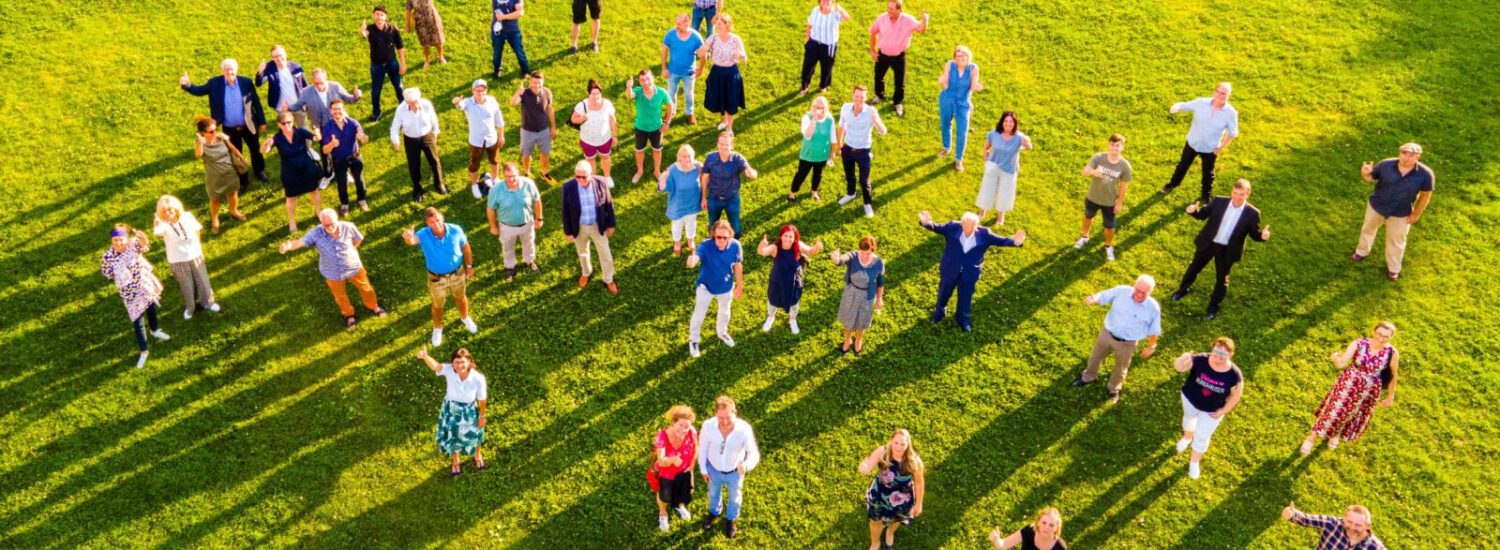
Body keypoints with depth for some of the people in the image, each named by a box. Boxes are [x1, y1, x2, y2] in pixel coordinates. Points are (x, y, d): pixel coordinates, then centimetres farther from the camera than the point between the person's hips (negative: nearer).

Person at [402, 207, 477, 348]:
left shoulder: (455, 230, -25)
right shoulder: (424, 234, -30)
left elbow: (465, 248, -6)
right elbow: (413, 240, -55)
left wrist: (469, 265, 5)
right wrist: (408, 237, -79)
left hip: (457, 273, 1)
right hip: (436, 278, -1)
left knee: (460, 297, 28)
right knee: (438, 305, 21)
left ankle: (465, 318, 60)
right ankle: (437, 328, 51)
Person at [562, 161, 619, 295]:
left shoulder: (600, 183, -21)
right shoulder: (568, 187, -22)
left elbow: (609, 204, -6)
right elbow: (565, 211, -10)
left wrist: (611, 224, 1)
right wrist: (568, 232, -5)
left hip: (598, 226, 0)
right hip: (579, 227, 0)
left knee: (605, 255, 14)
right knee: (582, 253, 25)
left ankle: (609, 280, 38)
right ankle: (586, 273, 54)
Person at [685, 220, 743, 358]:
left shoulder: (735, 246, -26)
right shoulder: (705, 246, -35)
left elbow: (738, 265, -9)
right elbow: (695, 258, -54)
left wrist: (740, 286, 2)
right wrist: (691, 261, -80)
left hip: (726, 287, 3)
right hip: (706, 287, -3)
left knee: (724, 312, 30)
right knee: (699, 314, 18)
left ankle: (722, 332, 61)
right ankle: (693, 339, 46)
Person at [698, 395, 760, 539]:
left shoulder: (744, 429, -37)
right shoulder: (708, 426, -33)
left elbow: (754, 454, -31)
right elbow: (702, 448, -14)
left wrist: (746, 465, -54)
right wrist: (703, 469, -1)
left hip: (735, 472, -1)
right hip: (714, 469, 1)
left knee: (733, 496, 28)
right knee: (714, 493, 31)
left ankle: (731, 519, 60)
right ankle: (714, 512, 65)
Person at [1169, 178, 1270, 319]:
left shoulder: (1252, 213, -17)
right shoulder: (1219, 202, -13)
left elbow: (1254, 234, -9)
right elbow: (1203, 214, -2)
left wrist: (1263, 236, -32)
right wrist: (1193, 211, -24)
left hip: (1228, 250, -2)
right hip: (1208, 244, 2)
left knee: (1221, 278, 15)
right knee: (1194, 267, 22)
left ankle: (1214, 305, 37)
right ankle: (1183, 289, 50)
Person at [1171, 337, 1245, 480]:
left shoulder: (1234, 375, -30)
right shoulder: (1200, 360, -31)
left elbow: (1236, 395, -14)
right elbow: (1178, 367, -34)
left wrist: (1223, 411, -11)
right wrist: (1182, 359, -57)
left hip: (1212, 411, -1)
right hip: (1190, 399, 1)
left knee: (1202, 437, 13)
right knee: (1189, 418, 33)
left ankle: (1194, 462, 42)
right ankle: (1187, 438, 68)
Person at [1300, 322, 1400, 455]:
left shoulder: (1392, 353, -20)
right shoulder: (1357, 344, -23)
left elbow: (1394, 375, -5)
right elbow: (1340, 364, -26)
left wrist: (1390, 397, 4)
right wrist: (1336, 358, -46)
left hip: (1368, 390, 2)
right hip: (1348, 384, -2)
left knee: (1352, 414, 22)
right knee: (1334, 411, 1)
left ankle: (1335, 434, 53)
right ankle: (1312, 438, 23)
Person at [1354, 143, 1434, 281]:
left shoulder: (1425, 174, -25)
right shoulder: (1385, 165, -23)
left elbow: (1425, 195, -10)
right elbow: (1371, 178, -7)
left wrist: (1416, 214, -4)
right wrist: (1365, 174, -32)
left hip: (1401, 214, -1)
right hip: (1376, 206, 1)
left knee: (1396, 241, 19)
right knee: (1368, 229, 26)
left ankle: (1393, 268, 43)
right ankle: (1362, 252, 56)